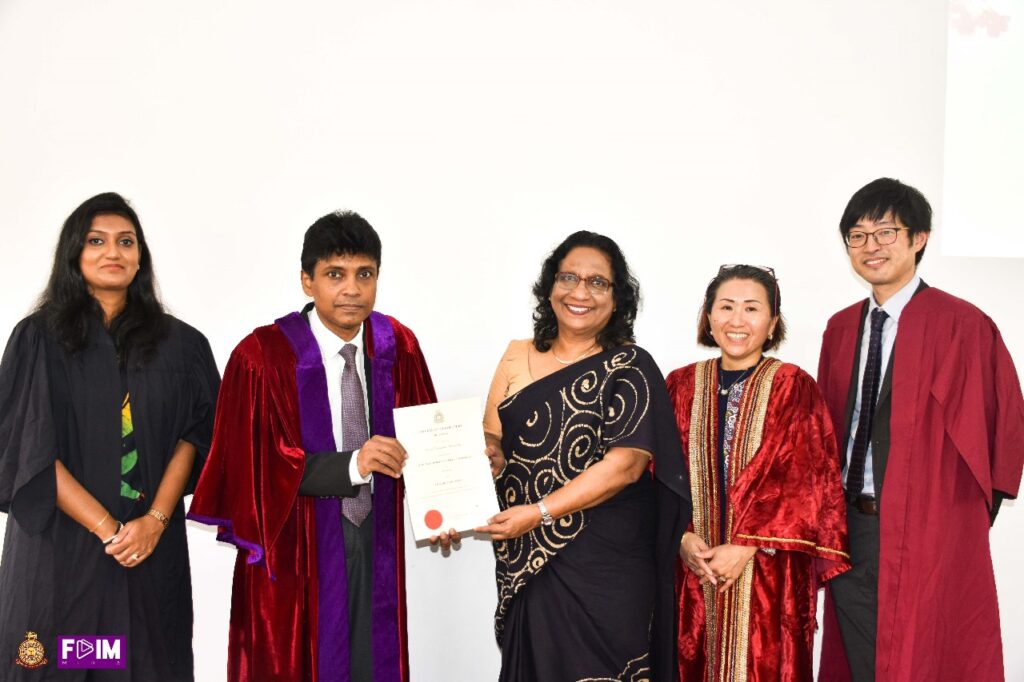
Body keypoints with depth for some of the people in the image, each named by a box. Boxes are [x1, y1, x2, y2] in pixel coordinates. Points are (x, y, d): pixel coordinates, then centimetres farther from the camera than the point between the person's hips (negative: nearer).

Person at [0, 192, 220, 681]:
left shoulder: (177, 342, 6)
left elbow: (193, 436, 1)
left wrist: (155, 520, -13)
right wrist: (107, 528, -13)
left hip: (153, 547, 2)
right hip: (58, 542, -1)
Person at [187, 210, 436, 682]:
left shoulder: (398, 346, -2)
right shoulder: (263, 357, -15)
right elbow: (255, 466, -15)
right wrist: (351, 464, -25)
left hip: (376, 537, 4)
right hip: (297, 542, -4)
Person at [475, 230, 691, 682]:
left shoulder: (630, 368, -6)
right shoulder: (518, 358, 7)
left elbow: (625, 464, -14)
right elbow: (491, 442, 7)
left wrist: (539, 513, -17)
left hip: (603, 570, -4)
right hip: (525, 562, 4)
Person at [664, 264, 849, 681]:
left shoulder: (794, 387, -2)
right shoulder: (681, 385, 6)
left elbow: (807, 482, -8)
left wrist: (746, 547, -15)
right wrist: (682, 537, -10)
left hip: (770, 572, -2)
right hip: (692, 570, 3)